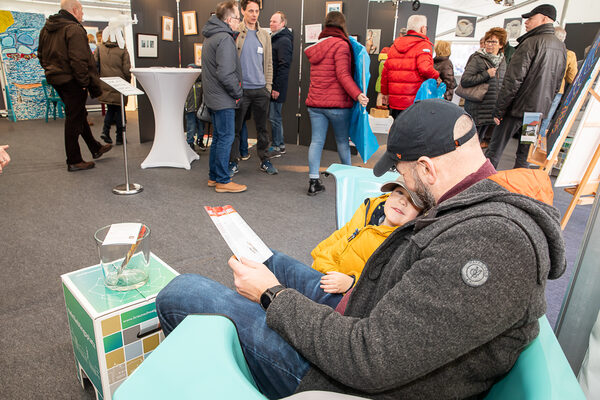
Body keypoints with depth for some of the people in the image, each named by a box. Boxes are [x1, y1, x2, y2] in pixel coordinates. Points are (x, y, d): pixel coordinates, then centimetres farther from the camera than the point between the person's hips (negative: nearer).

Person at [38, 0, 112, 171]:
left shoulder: (46, 29, 14)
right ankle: (74, 161, 5)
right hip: (71, 81, -9)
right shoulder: (74, 29, -16)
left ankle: (95, 148, 33)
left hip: (56, 79, 9)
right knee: (74, 119, -2)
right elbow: (78, 60, -23)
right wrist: (85, 82, -17)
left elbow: (41, 55, 20)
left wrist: (51, 72, 22)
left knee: (80, 114, 20)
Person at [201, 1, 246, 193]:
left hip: (213, 97, 10)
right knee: (226, 137, -4)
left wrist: (235, 85, 16)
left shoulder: (210, 36, 16)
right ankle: (222, 181, 3)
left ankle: (214, 177, 24)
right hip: (223, 99, -10)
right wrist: (238, 93, -11)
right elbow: (225, 73, -24)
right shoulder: (224, 38, -16)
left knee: (218, 137, 16)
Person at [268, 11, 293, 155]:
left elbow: (284, 66, -19)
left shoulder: (284, 40, -12)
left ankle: (278, 146, 7)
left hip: (276, 87, -9)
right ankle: (278, 144, 22)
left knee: (274, 117, -3)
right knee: (274, 117, 13)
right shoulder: (273, 38, 18)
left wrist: (277, 88, -21)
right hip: (270, 84, 9)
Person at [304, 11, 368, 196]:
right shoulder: (341, 44, -8)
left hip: (315, 102, 5)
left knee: (316, 141, 4)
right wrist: (357, 94, -24)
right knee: (342, 141, 10)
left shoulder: (316, 46, 15)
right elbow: (343, 74, -18)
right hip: (337, 104, -5)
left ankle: (313, 182, 0)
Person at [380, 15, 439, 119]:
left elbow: (385, 71, 16)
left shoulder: (394, 46, 14)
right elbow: (425, 68, -22)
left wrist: (385, 93, 24)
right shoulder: (423, 45, -6)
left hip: (395, 101, 6)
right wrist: (436, 77, -3)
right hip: (414, 102, -6)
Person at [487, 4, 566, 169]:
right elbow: (557, 84, 16)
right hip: (541, 111, 7)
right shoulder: (561, 47, 12)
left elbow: (513, 80, -17)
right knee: (525, 156, 13)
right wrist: (546, 108, 22)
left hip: (518, 108, -7)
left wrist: (499, 110, -14)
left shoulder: (531, 42, -12)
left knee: (494, 151, 1)